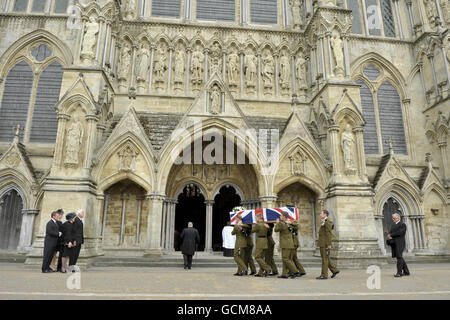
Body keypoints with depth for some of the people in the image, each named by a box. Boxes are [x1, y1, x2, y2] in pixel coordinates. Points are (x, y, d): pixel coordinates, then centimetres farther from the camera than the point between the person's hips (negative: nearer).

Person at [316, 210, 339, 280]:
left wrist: (329, 244, -20)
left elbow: (329, 234, -18)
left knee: (325, 258, -4)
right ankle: (334, 270, 21)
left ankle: (324, 275, 1)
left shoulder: (327, 222, -13)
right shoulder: (324, 222, 17)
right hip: (322, 243, 10)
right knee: (326, 258, 14)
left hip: (325, 244, -10)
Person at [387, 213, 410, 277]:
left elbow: (399, 232, -18)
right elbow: (390, 232, 11)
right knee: (399, 257, 11)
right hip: (394, 243, 8)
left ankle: (399, 272, -9)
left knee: (399, 257, -10)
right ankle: (406, 271, 21)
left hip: (399, 243, -8)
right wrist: (389, 236, -11)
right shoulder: (393, 225, 20)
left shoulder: (402, 225, -5)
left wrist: (391, 235, -12)